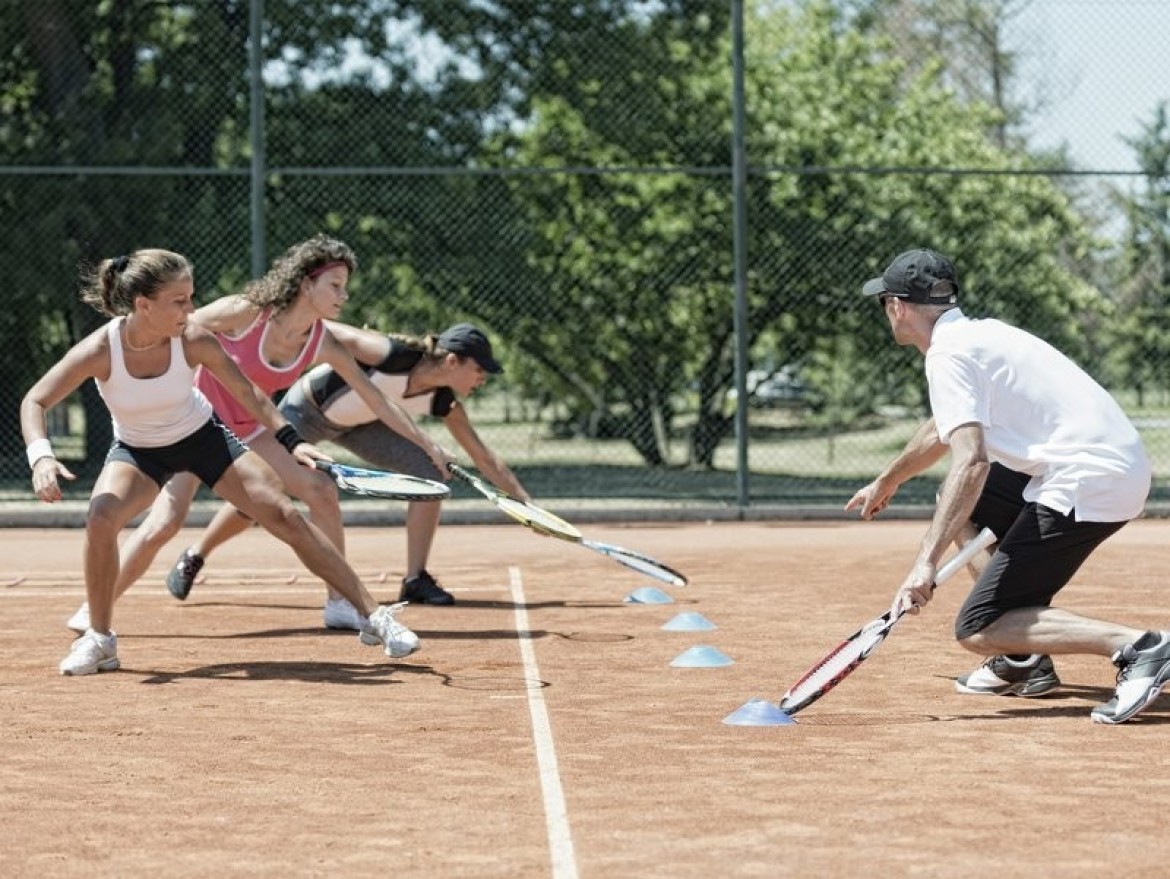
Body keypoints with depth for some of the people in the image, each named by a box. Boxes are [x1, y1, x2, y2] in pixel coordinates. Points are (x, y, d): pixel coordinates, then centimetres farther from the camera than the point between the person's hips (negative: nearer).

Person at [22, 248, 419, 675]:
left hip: (203, 436, 1)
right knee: (101, 518, -29)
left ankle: (375, 616, -1)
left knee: (286, 516, -9)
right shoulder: (100, 351, -29)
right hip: (137, 451, -1)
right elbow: (34, 402, -24)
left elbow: (247, 393, -11)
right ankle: (99, 639, -8)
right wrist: (42, 457, -41)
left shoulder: (194, 341, -25)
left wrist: (291, 441, -21)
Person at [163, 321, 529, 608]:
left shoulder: (443, 401, -17)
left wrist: (525, 502, -11)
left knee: (429, 475, -12)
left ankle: (416, 580, -6)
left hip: (357, 423, 6)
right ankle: (193, 558, 18)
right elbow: (321, 330, -28)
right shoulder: (392, 356, -37)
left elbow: (483, 456, -9)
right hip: (307, 409, -6)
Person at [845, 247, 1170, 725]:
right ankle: (1023, 661, 23)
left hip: (1087, 482, -10)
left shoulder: (948, 354, -9)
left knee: (978, 630, -7)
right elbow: (943, 428, 40)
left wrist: (926, 562, -27)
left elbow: (971, 460, -23)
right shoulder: (979, 333, 21)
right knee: (963, 503, 30)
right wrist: (887, 481, 57)